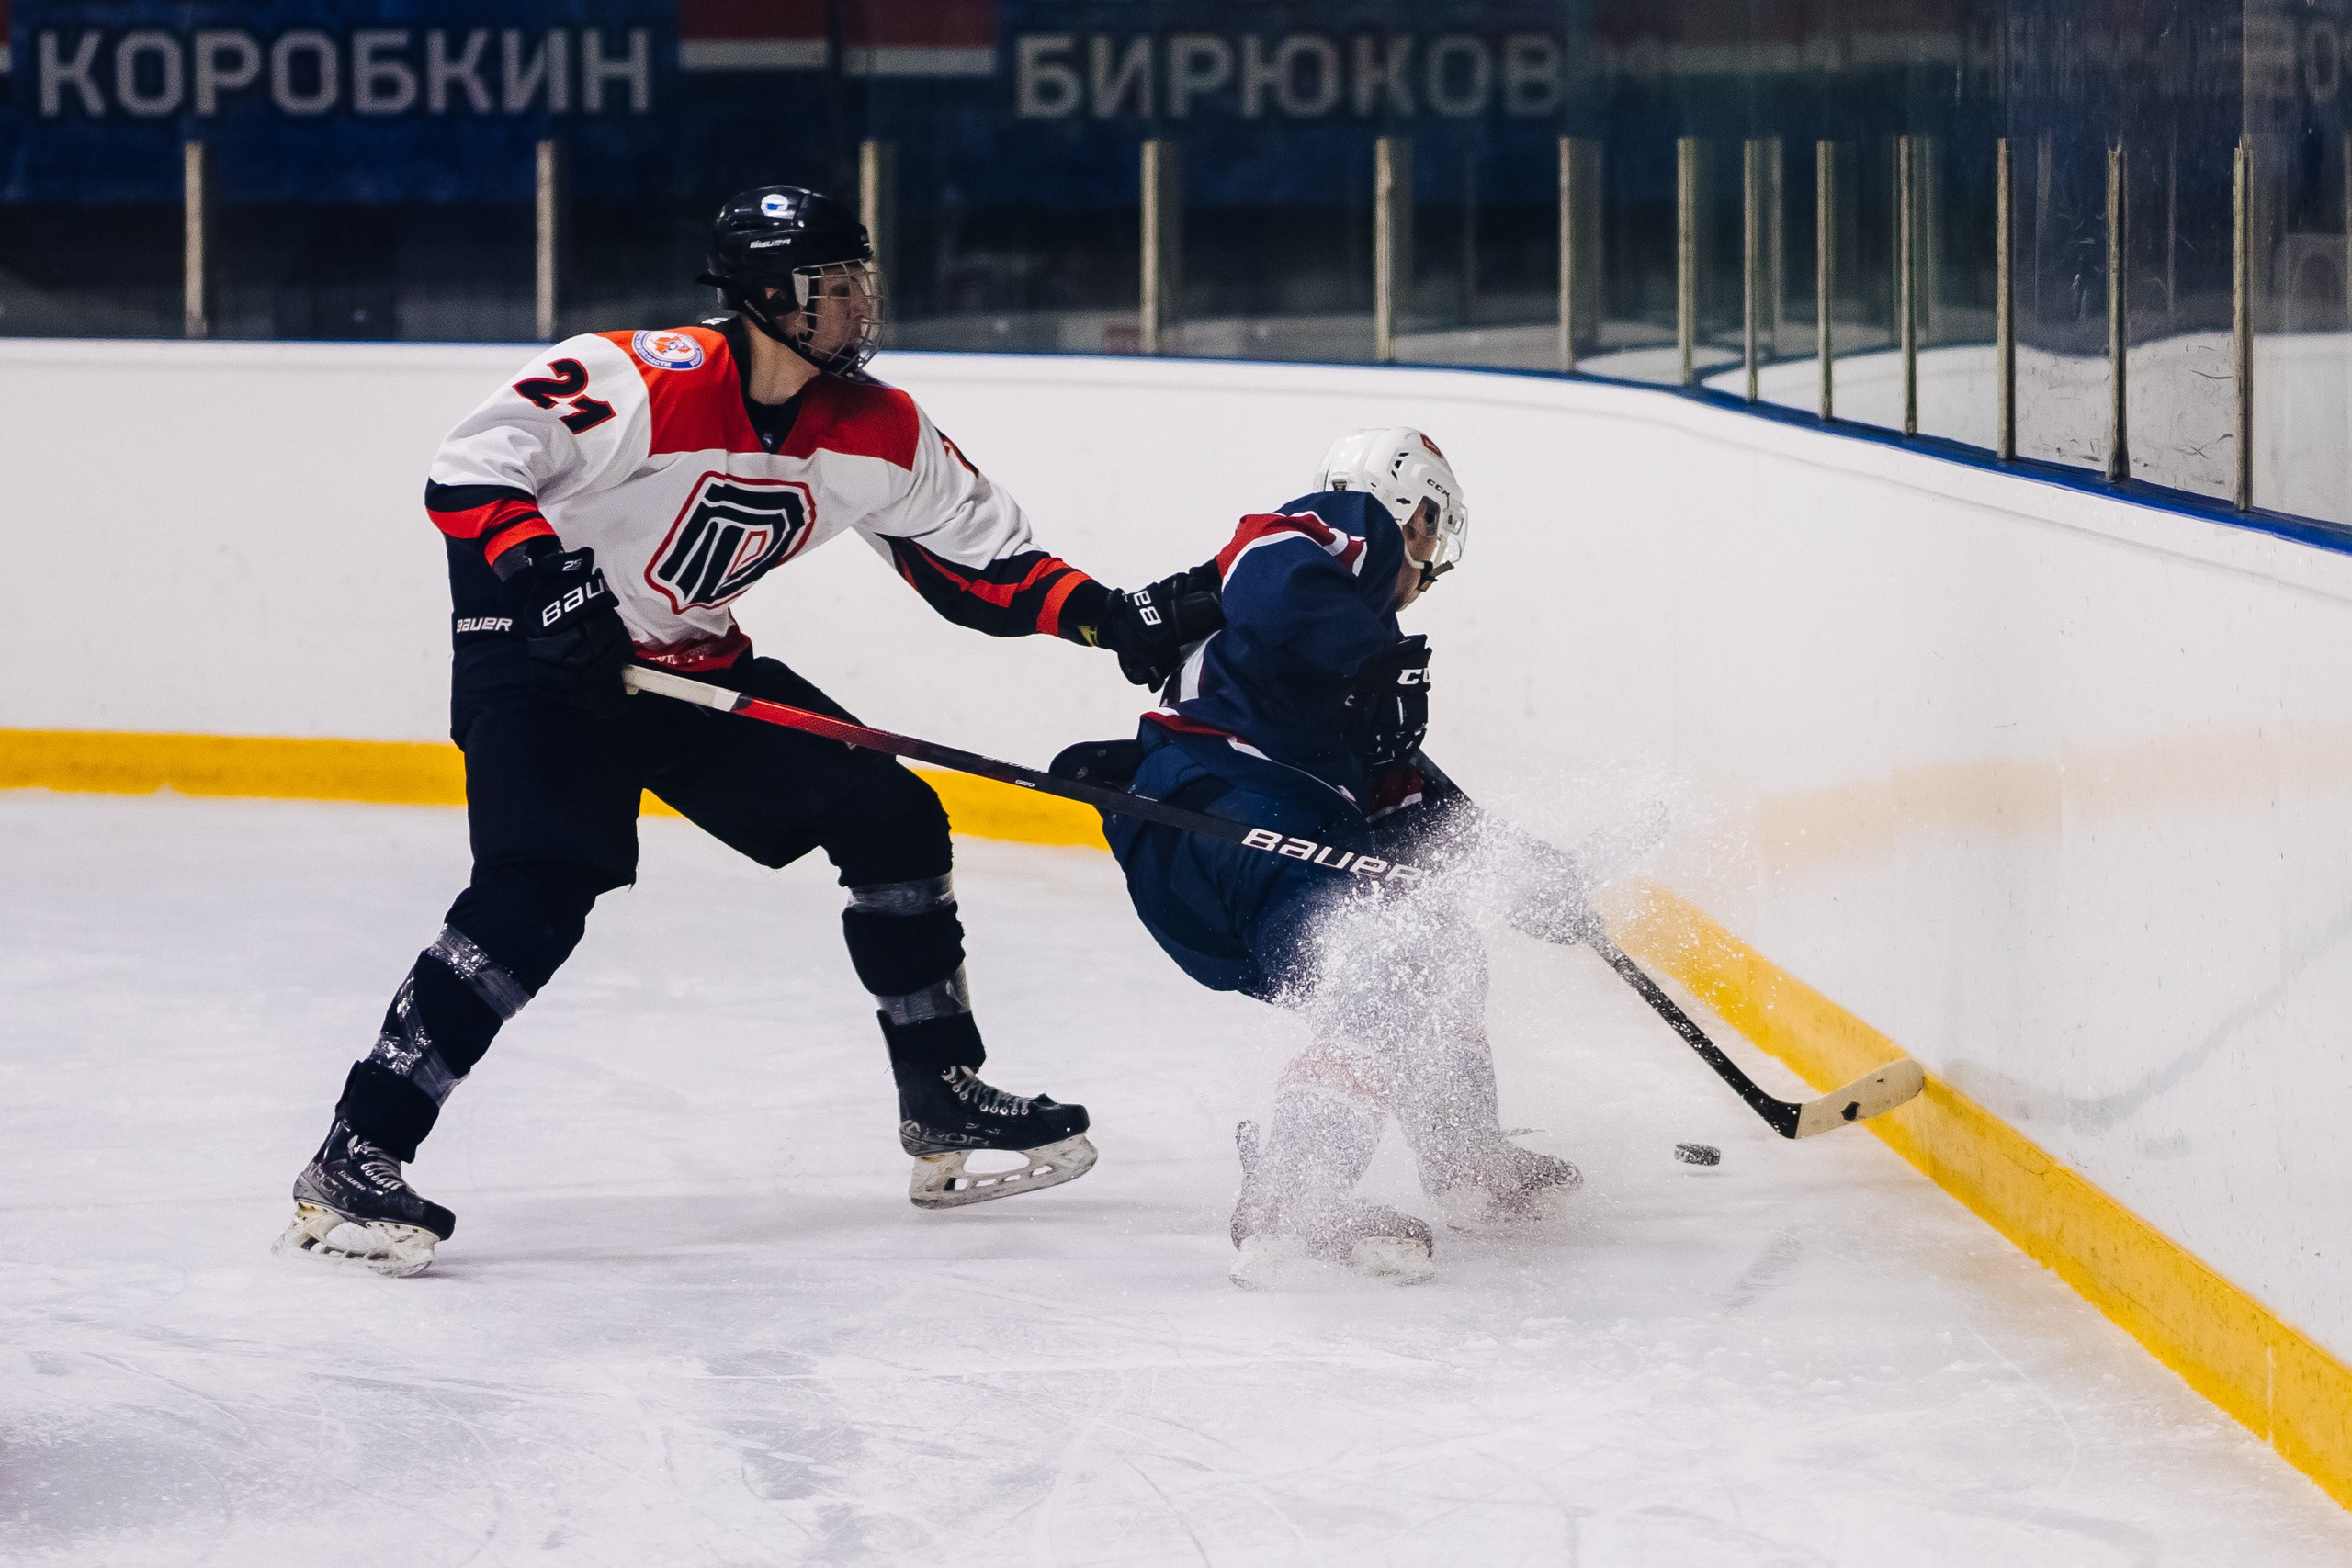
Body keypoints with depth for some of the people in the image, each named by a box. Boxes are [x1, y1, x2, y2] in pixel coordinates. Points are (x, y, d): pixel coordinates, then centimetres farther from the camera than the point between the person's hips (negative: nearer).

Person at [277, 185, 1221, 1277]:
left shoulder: (873, 430, -4)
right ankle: (352, 1164, -24)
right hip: (541, 658, -8)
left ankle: (945, 1103, 21)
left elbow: (975, 553, 7)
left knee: (889, 817, 7)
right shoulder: (649, 384, -26)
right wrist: (549, 585, -35)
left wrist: (1115, 617, -4)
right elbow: (469, 470, -26)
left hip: (693, 666, 8)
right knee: (536, 897, -25)